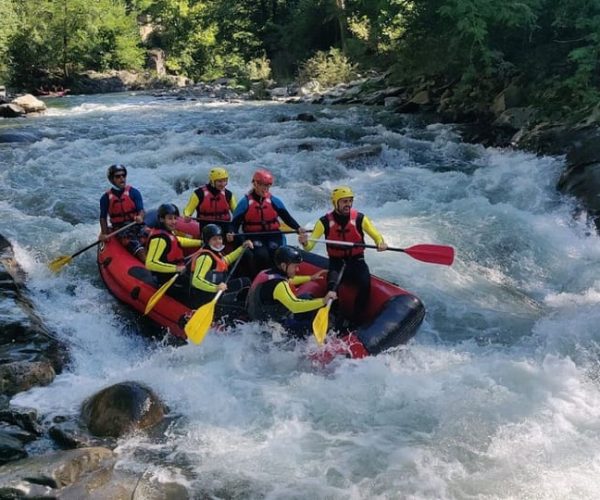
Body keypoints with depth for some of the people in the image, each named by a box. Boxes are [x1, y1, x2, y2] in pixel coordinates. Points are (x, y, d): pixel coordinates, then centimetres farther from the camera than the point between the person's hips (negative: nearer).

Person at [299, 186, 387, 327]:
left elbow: (376, 236, 0)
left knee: (365, 283, -29)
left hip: (357, 260, 1)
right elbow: (309, 247, -8)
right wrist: (305, 243, -33)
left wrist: (380, 243, -25)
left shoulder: (359, 218, -3)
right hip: (336, 262, 0)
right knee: (332, 284, -31)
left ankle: (356, 322, -18)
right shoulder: (325, 221, -5)